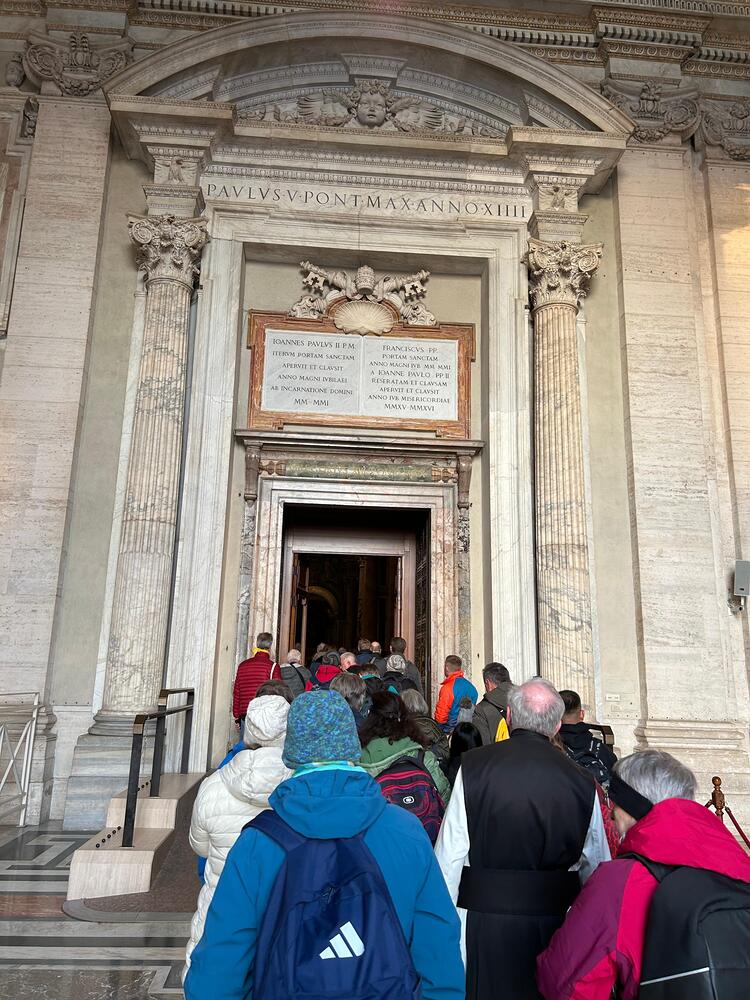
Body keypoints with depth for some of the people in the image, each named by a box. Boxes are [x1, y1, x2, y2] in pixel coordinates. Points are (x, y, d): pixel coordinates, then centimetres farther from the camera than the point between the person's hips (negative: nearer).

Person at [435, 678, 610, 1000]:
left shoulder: (473, 767, -11)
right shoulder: (581, 783, -5)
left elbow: (448, 858, -9)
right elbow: (598, 868, 6)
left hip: (483, 926, -2)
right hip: (554, 925, 2)